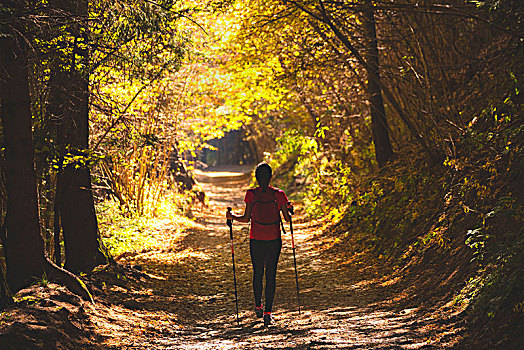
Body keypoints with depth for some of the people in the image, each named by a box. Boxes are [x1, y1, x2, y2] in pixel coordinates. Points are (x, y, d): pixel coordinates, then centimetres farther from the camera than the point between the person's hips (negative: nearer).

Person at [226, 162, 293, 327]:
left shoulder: (251, 194, -8)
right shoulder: (278, 194, -6)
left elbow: (246, 218, -7)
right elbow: (287, 218, -1)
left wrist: (232, 216, 7)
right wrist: (289, 211, 19)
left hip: (256, 241, 0)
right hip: (274, 241, 0)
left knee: (257, 274, 17)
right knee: (271, 275, 4)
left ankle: (258, 307, 27)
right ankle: (267, 313, 0)